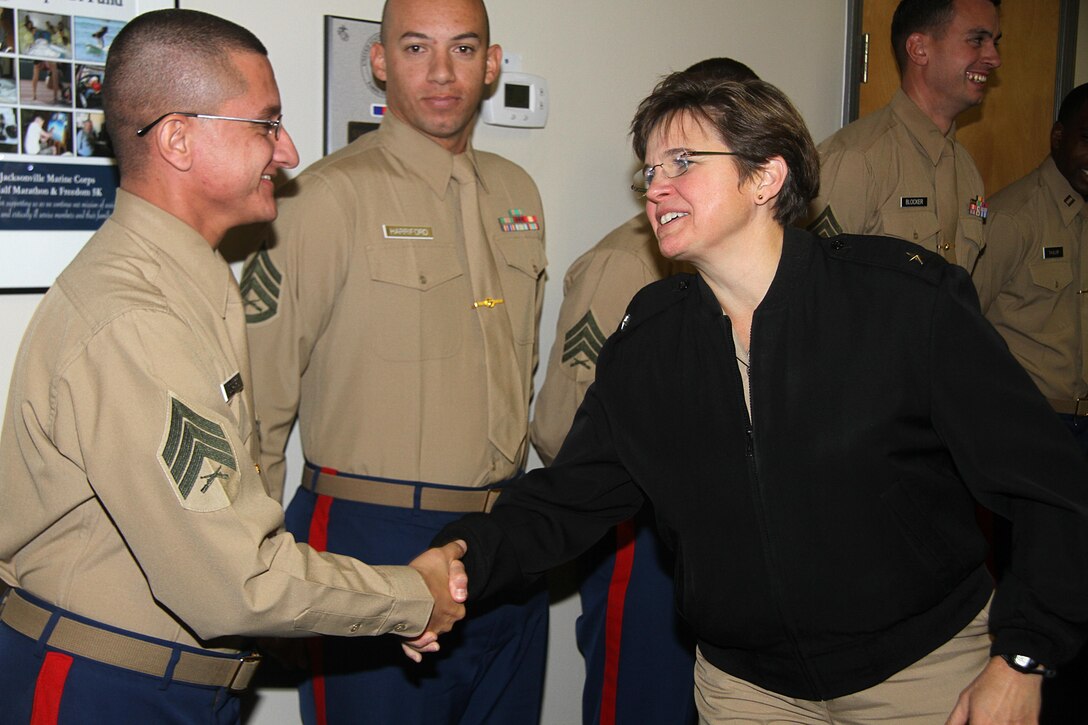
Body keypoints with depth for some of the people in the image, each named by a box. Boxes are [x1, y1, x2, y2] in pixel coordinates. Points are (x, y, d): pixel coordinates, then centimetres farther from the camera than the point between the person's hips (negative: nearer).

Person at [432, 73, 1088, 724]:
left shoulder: (907, 299, -17)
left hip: (925, 672, -2)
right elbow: (566, 500, -2)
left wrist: (1022, 660, -14)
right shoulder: (644, 344, -5)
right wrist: (467, 555, -20)